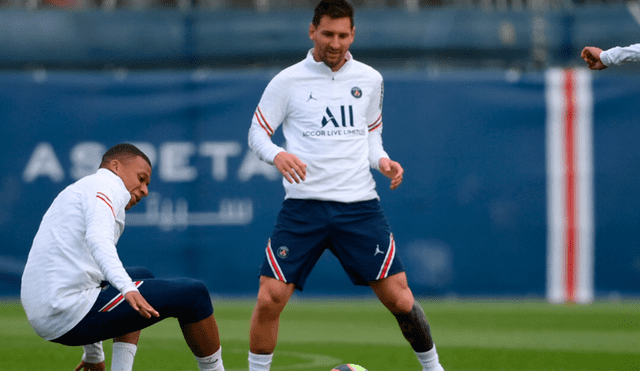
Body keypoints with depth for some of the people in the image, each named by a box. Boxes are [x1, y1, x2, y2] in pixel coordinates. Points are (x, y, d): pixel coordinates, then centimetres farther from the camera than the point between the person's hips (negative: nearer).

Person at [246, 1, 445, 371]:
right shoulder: (288, 81, 1)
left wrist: (381, 159, 1)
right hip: (304, 205, -2)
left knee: (399, 298, -1)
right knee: (269, 300, -10)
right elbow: (257, 131, 4)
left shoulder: (369, 79, 9)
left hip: (359, 204, 2)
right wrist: (277, 154, -17)